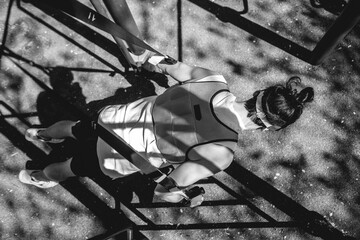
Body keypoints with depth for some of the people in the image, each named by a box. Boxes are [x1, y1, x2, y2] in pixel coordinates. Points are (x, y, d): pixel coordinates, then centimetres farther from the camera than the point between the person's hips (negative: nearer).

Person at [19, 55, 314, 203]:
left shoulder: (214, 80, -17)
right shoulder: (222, 151, -30)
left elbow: (177, 67, 0)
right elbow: (167, 189, -27)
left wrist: (156, 62, 21)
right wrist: (188, 198, -4)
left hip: (113, 118, 4)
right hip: (116, 158, -4)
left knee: (82, 129, 39)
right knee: (74, 168, 31)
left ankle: (43, 133, 72)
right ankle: (37, 176, 65)